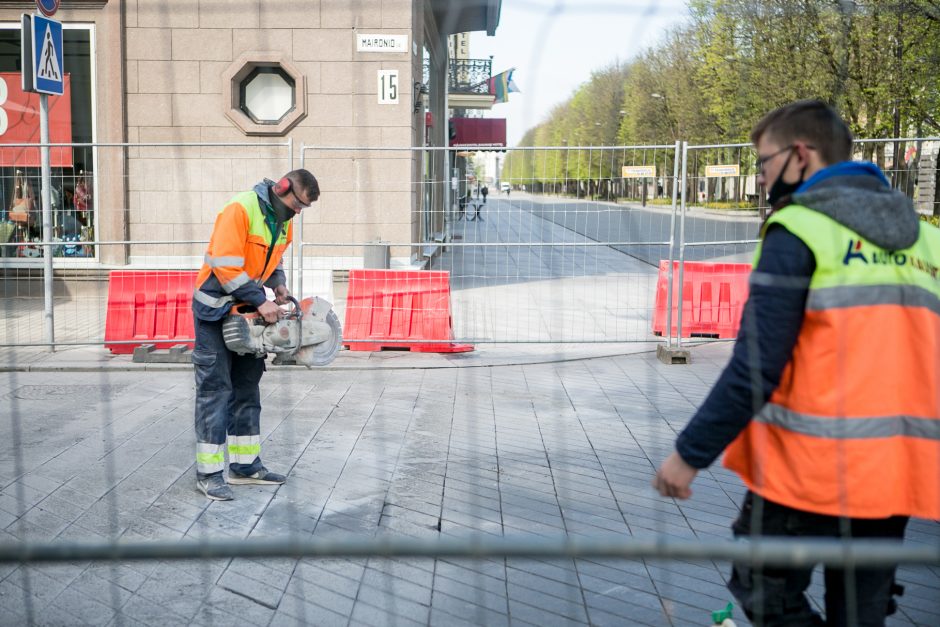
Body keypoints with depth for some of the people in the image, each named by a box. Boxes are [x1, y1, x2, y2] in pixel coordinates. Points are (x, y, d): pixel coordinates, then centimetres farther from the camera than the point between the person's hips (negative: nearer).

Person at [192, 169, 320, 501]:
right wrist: (261, 301, -26)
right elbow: (225, 266, -27)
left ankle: (245, 464, 19)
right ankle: (209, 472, -1)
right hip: (216, 308, -9)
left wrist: (278, 283, 0)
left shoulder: (283, 221, 6)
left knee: (247, 386, 11)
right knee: (215, 388, -7)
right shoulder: (240, 210, -22)